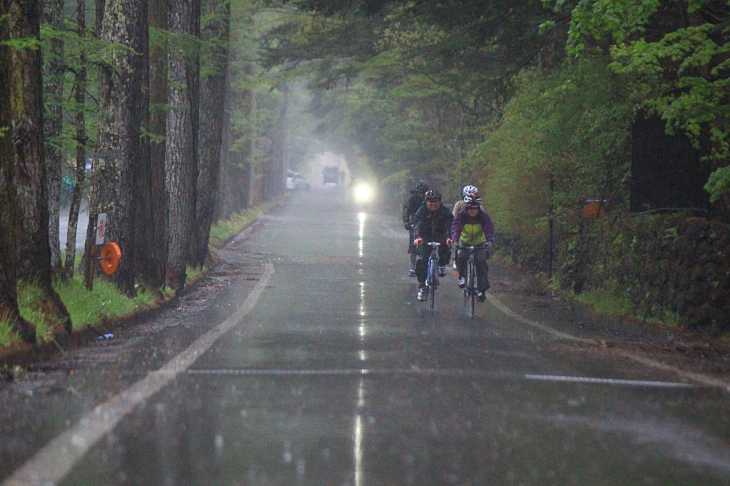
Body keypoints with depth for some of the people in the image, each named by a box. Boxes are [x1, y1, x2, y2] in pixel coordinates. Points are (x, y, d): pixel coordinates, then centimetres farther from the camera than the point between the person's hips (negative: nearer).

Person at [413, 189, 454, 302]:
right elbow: (418, 225, -26)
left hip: (440, 238, 1)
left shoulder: (445, 211, -11)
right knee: (422, 260, -15)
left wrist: (449, 237, -44)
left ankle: (442, 265, 7)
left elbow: (449, 225, -24)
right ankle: (421, 287, -8)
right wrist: (418, 237, -46)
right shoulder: (422, 211, -12)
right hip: (426, 239, -1)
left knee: (445, 250, -27)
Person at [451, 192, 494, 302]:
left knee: (480, 262, -19)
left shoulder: (484, 217, -19)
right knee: (461, 256, -28)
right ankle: (462, 275, -1)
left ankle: (482, 290, -10)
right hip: (465, 241, 0)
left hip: (480, 243, 0)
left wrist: (490, 241, -51)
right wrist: (455, 241, -51)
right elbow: (455, 229, -32)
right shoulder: (460, 216, -20)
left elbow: (489, 230, -31)